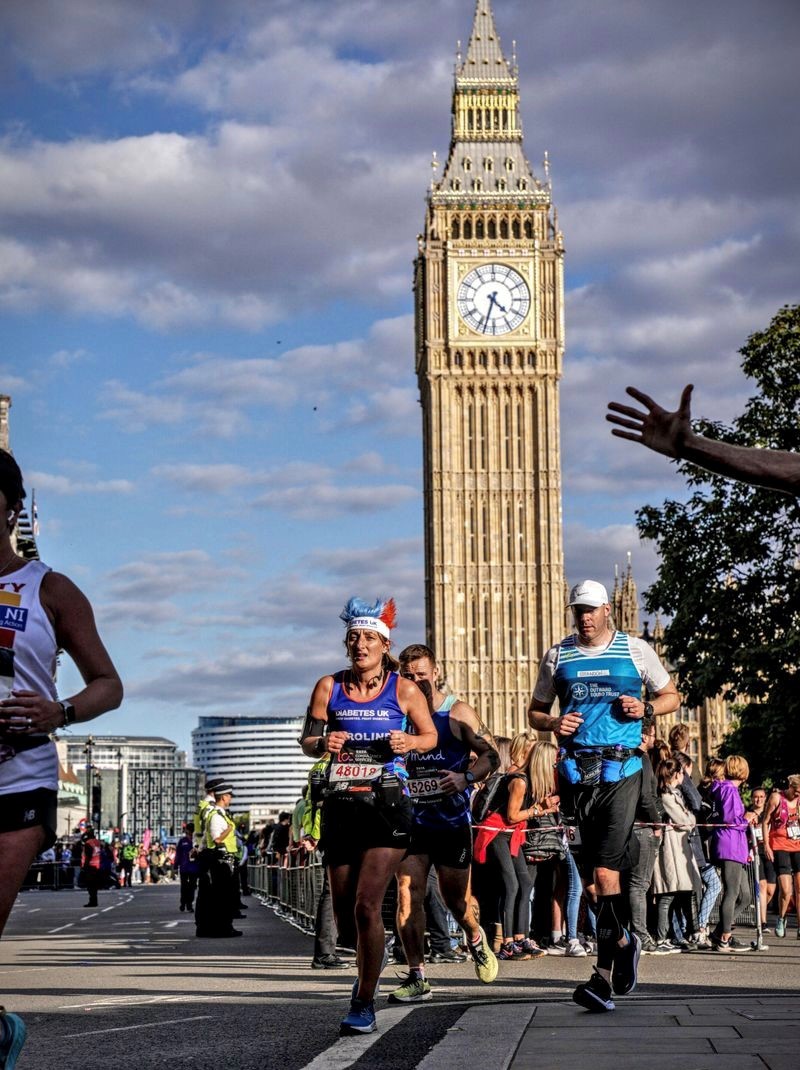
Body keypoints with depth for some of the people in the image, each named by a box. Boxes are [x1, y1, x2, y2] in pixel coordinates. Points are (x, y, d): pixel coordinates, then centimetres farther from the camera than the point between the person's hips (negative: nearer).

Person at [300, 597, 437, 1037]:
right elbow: (307, 740, 10)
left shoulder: (404, 691, 0)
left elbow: (430, 736, 11)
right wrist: (322, 743, -14)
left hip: (387, 805, -3)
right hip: (340, 806, 3)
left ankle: (364, 1004, -3)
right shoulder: (329, 687, 4)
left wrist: (408, 742, -11)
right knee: (344, 916, 9)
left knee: (366, 906, -15)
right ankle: (369, 963, 43)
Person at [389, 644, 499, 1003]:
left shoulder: (457, 713, -2)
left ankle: (476, 939, 41)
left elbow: (490, 755, -5)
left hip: (452, 821, -2)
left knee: (455, 900, 8)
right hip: (411, 819, 2)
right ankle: (417, 978, -7)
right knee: (408, 895, -11)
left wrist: (466, 777, -23)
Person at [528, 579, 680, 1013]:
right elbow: (535, 711, 18)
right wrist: (552, 723, -5)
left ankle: (604, 975, -15)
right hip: (577, 772, 3)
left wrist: (646, 708, -4)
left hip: (622, 770, -3)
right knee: (599, 871, 6)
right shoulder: (557, 655, 13)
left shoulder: (636, 650, 7)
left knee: (605, 871, -13)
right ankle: (624, 941, 30)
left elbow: (671, 695, 17)